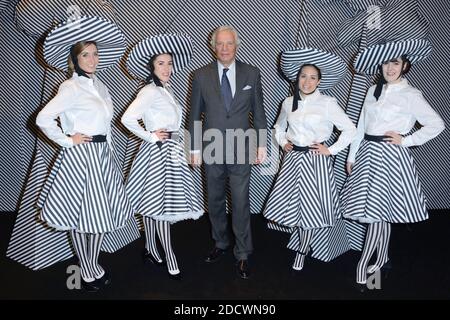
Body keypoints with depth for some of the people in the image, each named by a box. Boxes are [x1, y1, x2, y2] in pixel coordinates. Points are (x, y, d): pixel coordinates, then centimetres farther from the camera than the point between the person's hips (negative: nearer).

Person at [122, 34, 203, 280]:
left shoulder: (167, 90, 15)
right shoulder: (150, 91, -13)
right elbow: (127, 118, -23)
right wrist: (151, 137, -15)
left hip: (171, 151, 9)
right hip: (158, 152, -9)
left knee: (154, 206, 15)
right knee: (162, 205, -2)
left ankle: (150, 250, 28)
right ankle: (170, 260, 8)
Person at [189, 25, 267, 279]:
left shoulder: (252, 74, 2)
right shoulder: (201, 76, 2)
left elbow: (259, 111, 6)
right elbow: (195, 114, 5)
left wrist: (261, 144, 2)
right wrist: (195, 148, 2)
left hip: (241, 150, -1)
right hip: (212, 150, 2)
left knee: (241, 203, 2)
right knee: (215, 201, 14)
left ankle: (243, 254, 18)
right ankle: (221, 244, 34)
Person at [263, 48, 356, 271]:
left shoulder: (327, 103, -8)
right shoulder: (288, 103, 5)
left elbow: (350, 129, -4)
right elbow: (278, 127, 22)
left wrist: (331, 150, -7)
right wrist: (283, 143, 7)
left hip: (316, 160, -4)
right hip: (293, 158, 4)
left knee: (311, 206, 3)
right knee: (291, 202, 6)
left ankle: (303, 251, 24)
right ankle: (305, 237, 35)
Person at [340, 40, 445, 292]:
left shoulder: (410, 95, -5)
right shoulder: (374, 90, 12)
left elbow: (437, 124, -5)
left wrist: (405, 140, -8)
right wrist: (352, 156, 14)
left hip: (390, 156, -6)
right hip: (368, 153, 6)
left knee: (376, 209, -5)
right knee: (380, 211, 14)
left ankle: (362, 265, 7)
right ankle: (382, 259, 28)